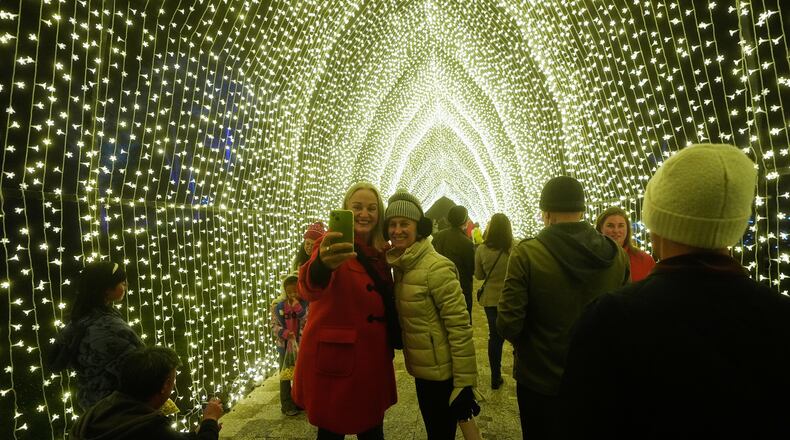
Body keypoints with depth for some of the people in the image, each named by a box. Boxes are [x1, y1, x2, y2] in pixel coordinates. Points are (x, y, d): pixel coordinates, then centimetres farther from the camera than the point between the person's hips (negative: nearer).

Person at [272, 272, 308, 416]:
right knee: (285, 376, 9)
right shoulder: (278, 305, -5)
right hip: (284, 345, 0)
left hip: (301, 345, 0)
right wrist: (285, 332, -19)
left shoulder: (305, 304, -8)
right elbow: (274, 326, -1)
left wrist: (297, 307, -25)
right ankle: (287, 405, 22)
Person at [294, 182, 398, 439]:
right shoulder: (335, 246, -13)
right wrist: (323, 265, -57)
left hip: (373, 360, 6)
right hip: (335, 360, -6)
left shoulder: (379, 252, 6)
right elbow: (309, 289, -35)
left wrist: (389, 347, 8)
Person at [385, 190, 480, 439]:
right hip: (421, 370, 8)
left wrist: (464, 382, -21)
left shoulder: (436, 267, -20)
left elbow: (459, 326, -21)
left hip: (442, 373, -7)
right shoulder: (400, 266, 4)